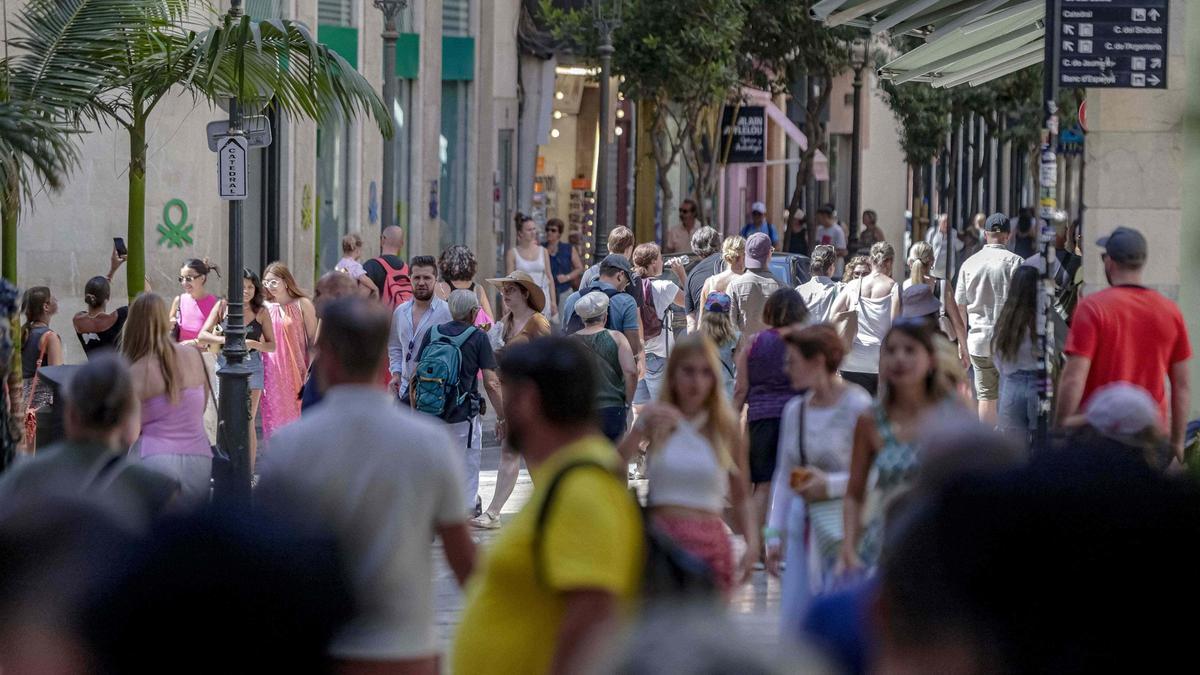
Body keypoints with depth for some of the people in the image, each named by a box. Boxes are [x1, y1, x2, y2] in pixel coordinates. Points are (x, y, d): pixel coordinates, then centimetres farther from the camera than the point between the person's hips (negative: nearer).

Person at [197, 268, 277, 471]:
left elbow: (272, 345, 5)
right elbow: (202, 335, -2)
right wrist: (226, 340, -17)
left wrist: (253, 344, -14)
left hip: (251, 368, 0)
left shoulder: (261, 312, 2)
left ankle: (248, 472, 6)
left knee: (248, 423, 0)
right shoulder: (222, 307, 3)